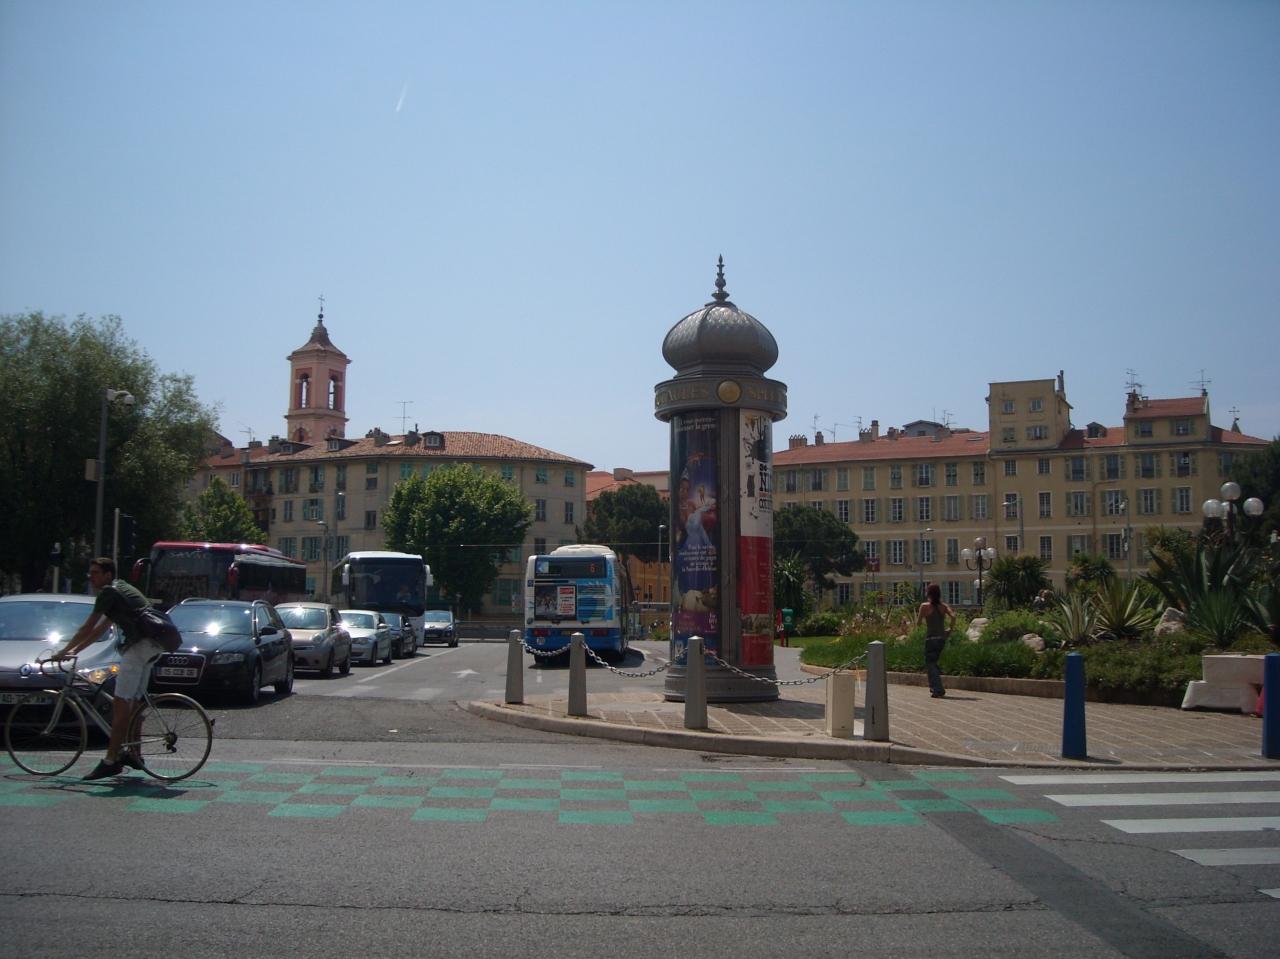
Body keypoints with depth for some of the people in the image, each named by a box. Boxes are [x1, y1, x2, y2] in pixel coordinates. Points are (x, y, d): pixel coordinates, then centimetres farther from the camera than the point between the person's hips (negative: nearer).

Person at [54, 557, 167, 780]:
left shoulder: (109, 592, -6)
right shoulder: (120, 589, 24)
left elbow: (88, 628, -5)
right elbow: (101, 629, 28)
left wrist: (64, 651, 5)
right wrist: (75, 650, 27)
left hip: (139, 646, -10)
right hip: (151, 646, 10)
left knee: (121, 704, -10)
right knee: (132, 702, 16)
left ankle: (111, 762, -10)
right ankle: (133, 755, 21)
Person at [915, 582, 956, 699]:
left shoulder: (925, 606, -8)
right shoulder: (943, 606, 2)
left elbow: (918, 622, -3)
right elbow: (953, 616, -11)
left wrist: (917, 616, 17)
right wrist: (950, 629, 1)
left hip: (931, 638, -5)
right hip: (941, 638, 5)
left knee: (930, 664, 2)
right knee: (933, 663, 22)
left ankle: (938, 690, -8)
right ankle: (935, 688, 24)